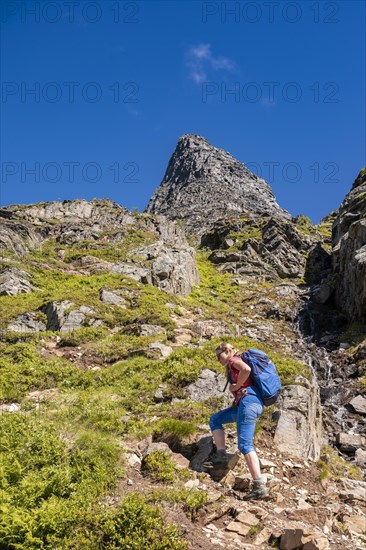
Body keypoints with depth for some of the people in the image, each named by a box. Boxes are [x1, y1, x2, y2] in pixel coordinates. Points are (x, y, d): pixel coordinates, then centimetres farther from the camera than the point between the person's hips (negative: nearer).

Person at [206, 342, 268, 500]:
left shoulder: (234, 360, 3)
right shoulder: (230, 367, 29)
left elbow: (246, 369, -20)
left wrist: (236, 386, -9)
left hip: (248, 400, -10)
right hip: (243, 404, 10)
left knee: (245, 444, -16)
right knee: (215, 419, 19)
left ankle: (259, 486, -22)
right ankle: (221, 455, 7)